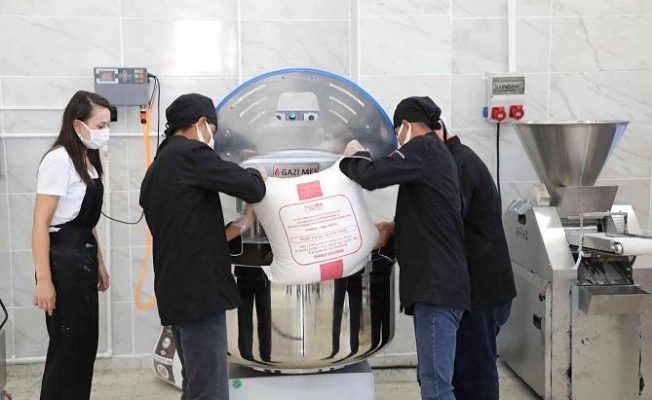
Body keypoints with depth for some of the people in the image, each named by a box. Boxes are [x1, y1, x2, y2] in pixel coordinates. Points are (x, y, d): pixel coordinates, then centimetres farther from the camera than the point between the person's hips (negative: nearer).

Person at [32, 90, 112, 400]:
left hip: (84, 258, 9)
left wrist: (98, 263, 20)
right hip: (63, 259, -9)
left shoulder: (87, 160, 12)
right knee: (67, 347, 0)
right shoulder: (59, 160, -15)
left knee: (85, 344, 14)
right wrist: (43, 279, -21)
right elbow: (41, 223, -18)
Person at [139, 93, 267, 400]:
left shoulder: (156, 170, 18)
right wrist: (257, 175, 9)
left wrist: (236, 227, 19)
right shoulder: (191, 154, -10)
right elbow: (252, 189, -13)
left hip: (176, 292, 10)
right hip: (198, 291, -10)